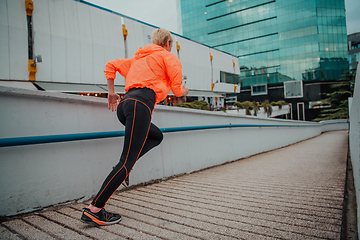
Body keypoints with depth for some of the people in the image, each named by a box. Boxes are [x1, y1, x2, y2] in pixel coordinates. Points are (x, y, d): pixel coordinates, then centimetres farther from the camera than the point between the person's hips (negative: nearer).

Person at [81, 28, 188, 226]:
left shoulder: (137, 58, 32)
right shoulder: (169, 57, 14)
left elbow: (111, 65, 25)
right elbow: (177, 90, 6)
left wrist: (111, 93, 27)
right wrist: (184, 91, 29)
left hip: (125, 104, 8)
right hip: (141, 104, -8)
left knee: (157, 136, 24)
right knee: (127, 161, -10)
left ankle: (124, 166, 5)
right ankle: (94, 209, -10)